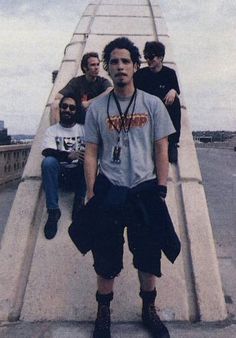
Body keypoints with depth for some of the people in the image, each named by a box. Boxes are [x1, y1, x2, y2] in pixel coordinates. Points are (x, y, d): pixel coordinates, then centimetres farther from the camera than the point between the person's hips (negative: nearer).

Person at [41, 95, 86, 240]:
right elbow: (47, 152, -13)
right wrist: (68, 155, -31)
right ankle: (53, 211, -26)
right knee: (48, 161, -31)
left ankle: (79, 201, -16)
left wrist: (86, 155, -31)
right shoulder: (52, 130, 6)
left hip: (79, 174, 0)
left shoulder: (84, 129, 9)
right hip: (60, 173, 0)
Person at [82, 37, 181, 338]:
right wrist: (91, 194, -2)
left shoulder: (153, 105, 1)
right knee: (105, 258, 9)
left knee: (149, 256, 11)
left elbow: (161, 150, 2)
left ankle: (149, 310, 33)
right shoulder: (96, 108, 2)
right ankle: (103, 313, 29)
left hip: (145, 190, 1)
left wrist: (160, 191, -3)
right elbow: (91, 153, 3)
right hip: (109, 192, 0)